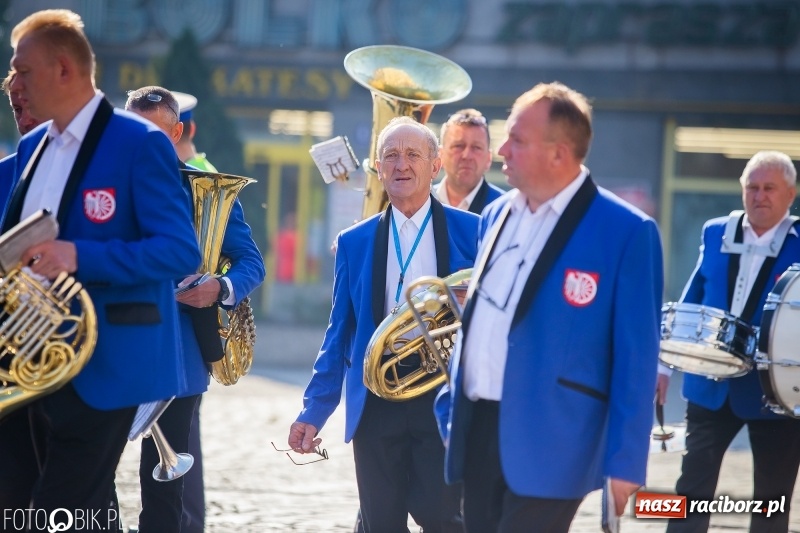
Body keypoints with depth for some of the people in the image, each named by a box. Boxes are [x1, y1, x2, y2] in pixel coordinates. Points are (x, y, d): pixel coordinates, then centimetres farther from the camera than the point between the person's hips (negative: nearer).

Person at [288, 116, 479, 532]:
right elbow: (339, 335, 10)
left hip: (446, 399, -2)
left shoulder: (471, 232, 2)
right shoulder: (354, 243, 10)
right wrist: (313, 411, 5)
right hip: (377, 401, 3)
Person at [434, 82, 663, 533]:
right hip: (477, 430, 7)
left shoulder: (626, 232, -10)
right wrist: (451, 406, 20)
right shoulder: (497, 215, 11)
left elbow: (636, 356, -10)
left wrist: (625, 461, -13)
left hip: (547, 445, -7)